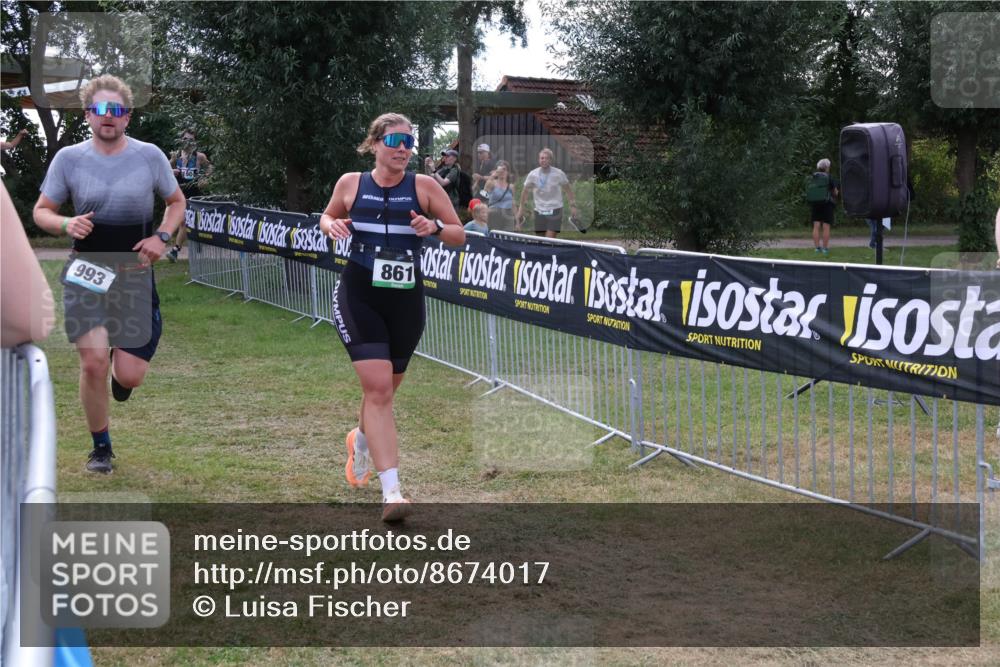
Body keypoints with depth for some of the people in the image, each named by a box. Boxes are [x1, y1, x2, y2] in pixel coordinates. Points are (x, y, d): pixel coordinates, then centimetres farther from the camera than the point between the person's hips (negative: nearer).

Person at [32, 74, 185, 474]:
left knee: (130, 377, -6)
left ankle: (121, 367, 36)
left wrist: (162, 237, -5)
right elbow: (41, 211, 6)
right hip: (86, 271, 0)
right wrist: (65, 224, -16)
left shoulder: (149, 156, -1)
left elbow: (177, 202, 13)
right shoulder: (69, 159, -2)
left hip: (135, 272, 0)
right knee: (93, 362, -11)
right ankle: (101, 448, 12)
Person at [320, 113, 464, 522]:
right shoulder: (350, 184, 0)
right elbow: (327, 216, 19)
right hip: (359, 299, -2)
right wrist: (331, 226, -5)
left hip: (406, 301, 2)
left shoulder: (424, 186, -1)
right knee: (377, 388, -15)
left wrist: (436, 227, -18)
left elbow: (459, 236, 2)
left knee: (383, 388, 17)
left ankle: (361, 440, 52)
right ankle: (391, 490, -17)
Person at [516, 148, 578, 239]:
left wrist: (573, 205, 3)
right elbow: (525, 191, 9)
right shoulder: (532, 174, -4)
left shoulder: (559, 173, -8)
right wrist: (521, 207, 11)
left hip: (554, 210, -3)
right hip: (539, 211, 3)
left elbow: (568, 189, 5)